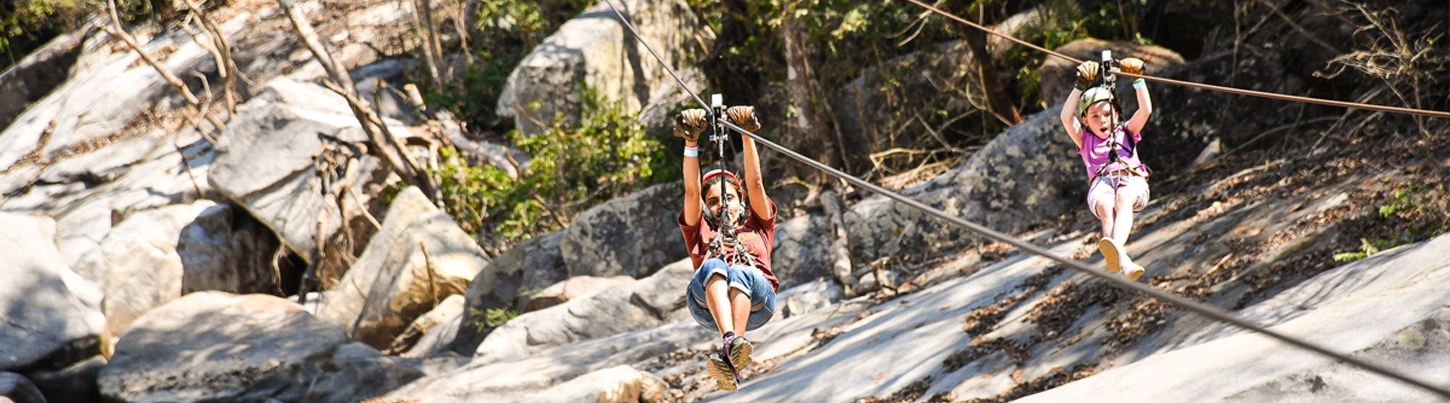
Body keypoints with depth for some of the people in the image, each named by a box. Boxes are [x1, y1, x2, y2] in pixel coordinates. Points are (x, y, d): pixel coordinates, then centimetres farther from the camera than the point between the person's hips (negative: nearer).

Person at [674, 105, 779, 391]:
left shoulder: (757, 228, 36)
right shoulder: (701, 233, 36)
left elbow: (754, 182, 26)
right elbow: (692, 190, 24)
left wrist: (747, 135, 17)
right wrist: (691, 142, 15)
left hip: (756, 301, 0)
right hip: (707, 303, 0)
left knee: (740, 272, -35)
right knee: (713, 265, -34)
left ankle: (730, 358, -57)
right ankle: (730, 341, -57)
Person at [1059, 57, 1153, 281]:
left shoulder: (1125, 133, 31)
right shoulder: (1085, 141, 29)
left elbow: (1146, 110, 18)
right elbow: (1066, 117, 14)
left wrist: (1138, 81, 14)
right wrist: (1081, 86, 10)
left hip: (1133, 181, 0)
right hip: (1101, 184, 0)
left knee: (1123, 198, -38)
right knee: (1106, 206, -37)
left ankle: (1116, 246, -66)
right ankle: (1124, 262, -61)